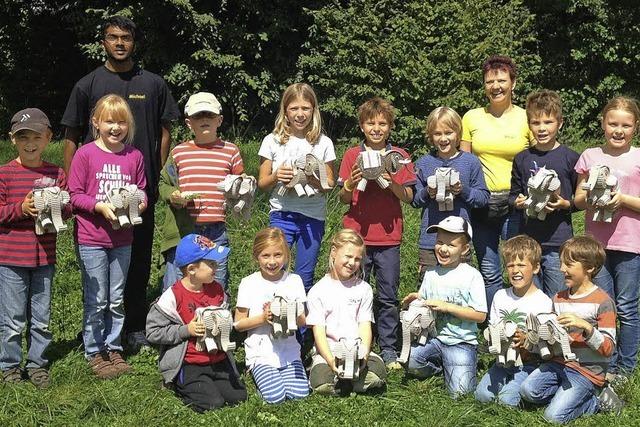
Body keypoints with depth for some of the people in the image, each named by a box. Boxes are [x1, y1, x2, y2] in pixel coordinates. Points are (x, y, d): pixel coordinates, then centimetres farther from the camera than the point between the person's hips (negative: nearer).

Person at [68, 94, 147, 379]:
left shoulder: (134, 156, 3)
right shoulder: (85, 154, -7)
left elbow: (141, 192, 11)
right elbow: (74, 195, -7)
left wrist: (139, 203, -10)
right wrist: (100, 206, -21)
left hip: (122, 239, 4)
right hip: (91, 238, -3)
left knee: (117, 300, 13)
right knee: (96, 300, 3)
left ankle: (113, 349, 27)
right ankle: (94, 353, 17)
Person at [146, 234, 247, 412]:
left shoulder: (217, 290, 5)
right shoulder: (172, 297, -14)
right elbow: (153, 332, -12)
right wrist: (186, 330, -18)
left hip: (218, 359, 6)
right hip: (188, 364, -6)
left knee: (238, 396, -6)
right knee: (212, 403, -20)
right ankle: (181, 386, 9)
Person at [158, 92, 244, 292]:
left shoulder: (230, 151, 7)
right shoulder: (179, 152, 5)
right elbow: (163, 183, 12)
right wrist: (172, 195, -7)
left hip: (216, 232, 1)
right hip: (182, 231, -1)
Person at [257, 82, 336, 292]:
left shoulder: (323, 143, 4)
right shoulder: (272, 141, 2)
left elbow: (329, 184, 6)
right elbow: (262, 183, 5)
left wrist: (313, 180, -14)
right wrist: (276, 177, -16)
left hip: (313, 216, 1)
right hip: (281, 214, 0)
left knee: (305, 279, 7)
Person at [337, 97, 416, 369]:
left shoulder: (399, 156, 6)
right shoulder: (352, 155, 5)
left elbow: (408, 197, 2)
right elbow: (344, 199, 3)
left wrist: (392, 183, -16)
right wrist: (350, 184, -17)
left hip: (389, 237, 0)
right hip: (357, 235, 0)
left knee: (388, 297, 4)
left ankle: (388, 349, 14)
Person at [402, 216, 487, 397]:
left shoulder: (472, 276, -8)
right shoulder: (431, 273, 8)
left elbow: (480, 315, -11)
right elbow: (423, 301, 19)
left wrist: (446, 306, -17)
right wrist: (415, 299, -4)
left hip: (462, 342, -4)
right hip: (433, 338, 4)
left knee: (459, 391, -18)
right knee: (410, 362, -23)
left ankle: (456, 367, 15)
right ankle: (439, 366, 8)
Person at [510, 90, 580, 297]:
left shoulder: (570, 158, -2)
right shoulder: (522, 159, 7)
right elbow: (513, 195, 17)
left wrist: (565, 204, -15)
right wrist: (518, 202, -5)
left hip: (558, 243, -3)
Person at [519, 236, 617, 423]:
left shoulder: (602, 302, -9)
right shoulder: (559, 299, 10)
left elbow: (608, 349, -13)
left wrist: (585, 326, -27)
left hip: (587, 371, -6)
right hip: (560, 362, 6)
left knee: (553, 417, -17)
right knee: (527, 389, -19)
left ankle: (595, 401, 5)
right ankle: (567, 395, 2)